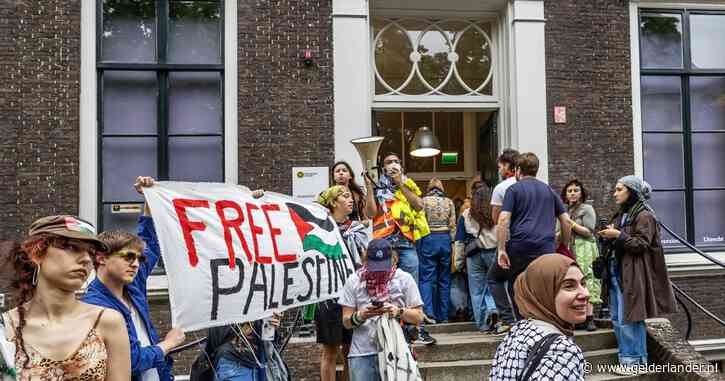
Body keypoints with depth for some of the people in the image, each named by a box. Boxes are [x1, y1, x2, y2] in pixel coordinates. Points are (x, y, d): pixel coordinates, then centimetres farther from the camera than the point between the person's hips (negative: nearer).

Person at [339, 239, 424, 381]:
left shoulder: (404, 279, 4)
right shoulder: (354, 281, 6)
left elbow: (419, 317, 2)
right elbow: (346, 322, 5)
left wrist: (399, 312, -16)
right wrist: (360, 316, -16)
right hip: (362, 354, 1)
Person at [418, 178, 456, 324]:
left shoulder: (424, 201, -3)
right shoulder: (449, 202, 5)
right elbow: (453, 226, 5)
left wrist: (418, 243, 3)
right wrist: (450, 241, 14)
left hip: (428, 239, -3)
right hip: (445, 239, 3)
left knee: (426, 278, -1)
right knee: (444, 279, 10)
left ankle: (428, 312, -15)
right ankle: (443, 316, 14)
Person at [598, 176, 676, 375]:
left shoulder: (644, 216, -8)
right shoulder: (621, 215, 18)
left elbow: (642, 244, -15)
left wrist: (618, 235, -19)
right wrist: (608, 237, 7)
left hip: (632, 275, -9)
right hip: (616, 273, 9)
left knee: (629, 318, -6)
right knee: (617, 319, 10)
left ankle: (634, 360, 4)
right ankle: (627, 358, 18)